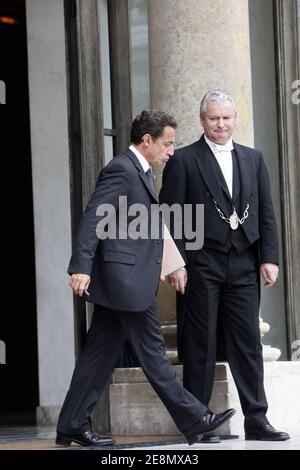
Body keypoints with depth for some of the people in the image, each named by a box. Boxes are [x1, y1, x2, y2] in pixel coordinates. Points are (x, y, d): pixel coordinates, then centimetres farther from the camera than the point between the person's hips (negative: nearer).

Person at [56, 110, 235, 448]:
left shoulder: (140, 171, 19)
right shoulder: (121, 169, -13)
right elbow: (93, 218, -19)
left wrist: (155, 270, 24)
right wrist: (81, 267, -25)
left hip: (118, 281, 10)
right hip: (125, 279, -10)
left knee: (100, 354, 9)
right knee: (152, 353, -3)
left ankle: (72, 426, 10)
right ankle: (194, 421, 2)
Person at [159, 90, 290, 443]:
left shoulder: (253, 159, 14)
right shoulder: (183, 160, 1)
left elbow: (266, 213, 13)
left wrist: (269, 258, 4)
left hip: (244, 265, 4)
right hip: (201, 265, -4)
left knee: (248, 345, 3)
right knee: (200, 347, 1)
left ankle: (256, 421, 7)